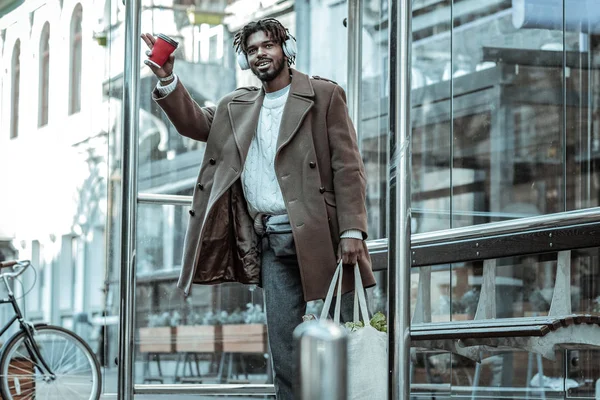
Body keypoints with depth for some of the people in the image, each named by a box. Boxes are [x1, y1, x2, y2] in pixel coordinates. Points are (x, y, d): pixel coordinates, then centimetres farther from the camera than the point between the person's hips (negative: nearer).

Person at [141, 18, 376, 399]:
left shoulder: (324, 95, 3)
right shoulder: (237, 107, 20)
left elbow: (348, 166, -3)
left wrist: (352, 231, -13)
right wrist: (167, 80, -5)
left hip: (320, 236, -4)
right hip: (272, 242, 5)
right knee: (284, 347, 2)